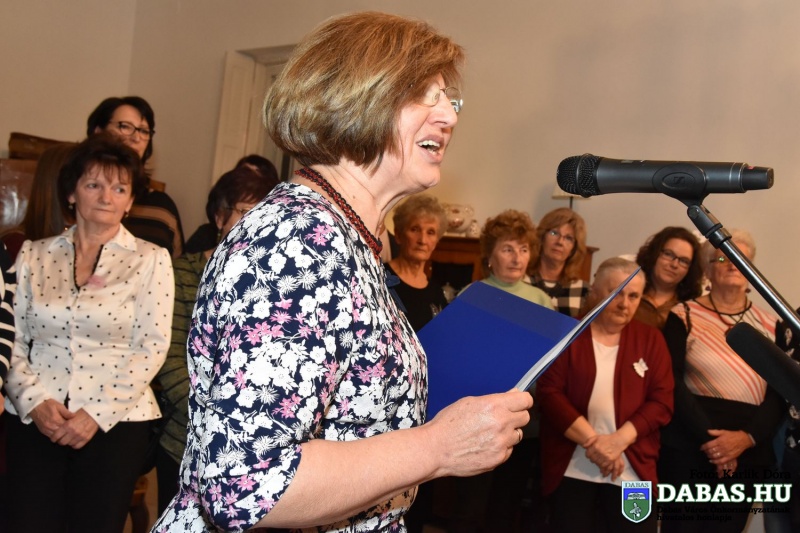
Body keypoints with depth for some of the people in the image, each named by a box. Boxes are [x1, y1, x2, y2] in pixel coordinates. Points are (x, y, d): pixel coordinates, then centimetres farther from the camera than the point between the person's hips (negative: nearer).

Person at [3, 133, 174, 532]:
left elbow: (152, 347, -5)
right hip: (35, 416, 2)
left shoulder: (150, 260, 0)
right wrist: (33, 401, -9)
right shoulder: (34, 255, 8)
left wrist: (98, 414, -11)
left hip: (116, 418, -1)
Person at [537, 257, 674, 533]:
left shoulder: (650, 339, 8)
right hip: (572, 470, -1)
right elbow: (549, 393, -5)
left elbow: (661, 401, 1)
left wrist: (618, 440, -12)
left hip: (634, 470, 2)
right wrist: (593, 441, -14)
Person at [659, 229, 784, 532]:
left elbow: (779, 394, 3)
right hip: (689, 447, -3)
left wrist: (747, 437, -13)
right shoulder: (684, 316, -1)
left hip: (749, 453, 3)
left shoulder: (770, 325, 9)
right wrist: (708, 438, -14)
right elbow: (672, 382, -8)